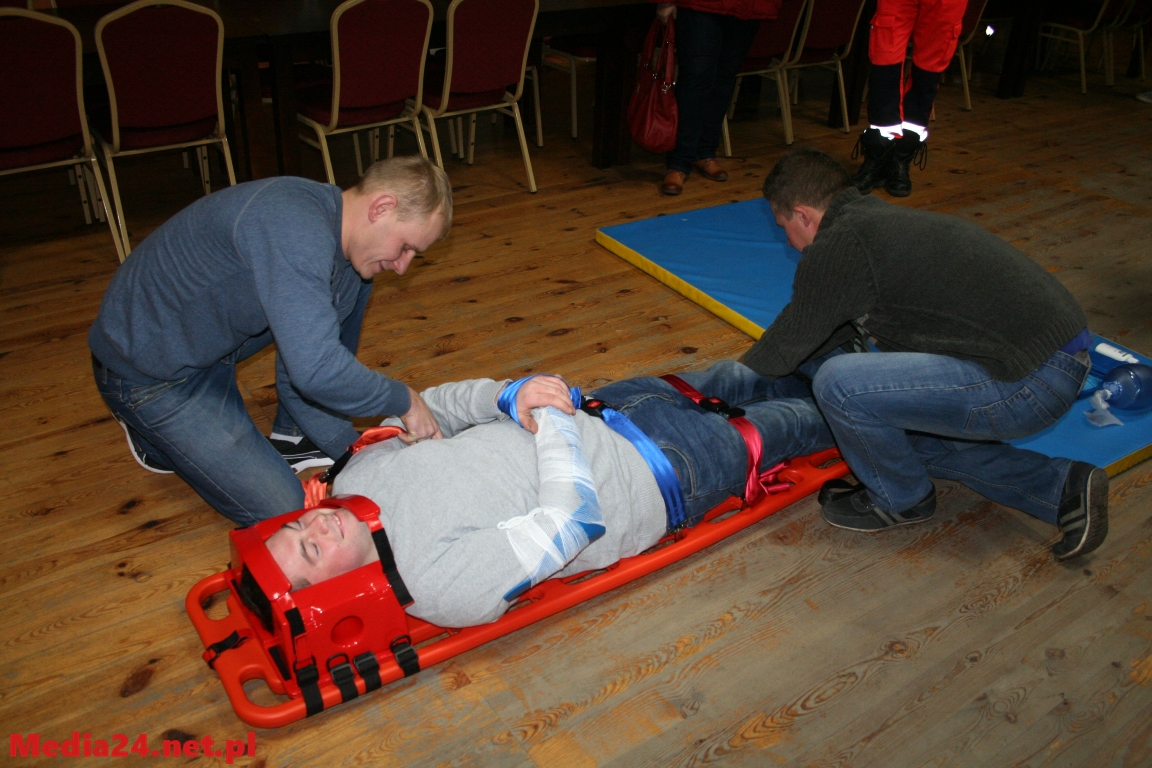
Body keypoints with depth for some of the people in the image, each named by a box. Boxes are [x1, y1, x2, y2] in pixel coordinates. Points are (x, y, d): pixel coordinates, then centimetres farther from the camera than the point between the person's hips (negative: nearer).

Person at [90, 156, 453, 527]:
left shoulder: (355, 258, -4)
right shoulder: (292, 226, -34)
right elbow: (316, 370, -42)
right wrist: (404, 400, -27)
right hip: (147, 370, -8)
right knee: (280, 507, -6)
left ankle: (291, 439, 10)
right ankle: (153, 435, 12)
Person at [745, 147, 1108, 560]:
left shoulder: (838, 246, -13)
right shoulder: (879, 220, 16)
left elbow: (788, 344, -2)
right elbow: (839, 332, 26)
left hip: (1029, 381, -11)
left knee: (839, 384, -16)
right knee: (902, 429, 25)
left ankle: (901, 499, 11)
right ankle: (1063, 487, 18)